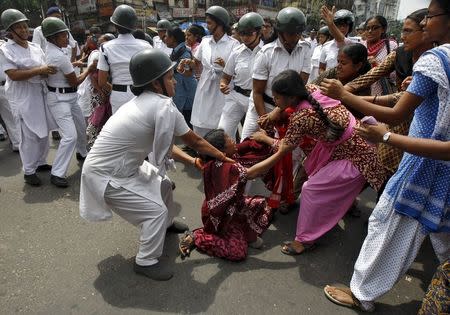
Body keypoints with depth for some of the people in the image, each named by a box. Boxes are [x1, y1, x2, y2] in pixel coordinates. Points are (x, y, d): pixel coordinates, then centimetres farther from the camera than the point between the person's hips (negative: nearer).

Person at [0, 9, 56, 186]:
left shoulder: (35, 48, 9)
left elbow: (44, 70, 17)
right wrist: (39, 70, -24)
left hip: (40, 94, 6)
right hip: (23, 97, -6)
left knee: (43, 132, 12)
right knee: (30, 135, -4)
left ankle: (40, 163, 29)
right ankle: (28, 171, 8)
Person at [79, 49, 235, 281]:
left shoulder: (143, 102, 2)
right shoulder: (164, 106, -25)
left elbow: (162, 145, 9)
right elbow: (195, 142, -14)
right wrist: (223, 157, 0)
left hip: (124, 165, 9)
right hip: (106, 175, -9)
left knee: (163, 184, 19)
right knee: (156, 210, -8)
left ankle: (166, 224, 45)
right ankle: (146, 262, 12)